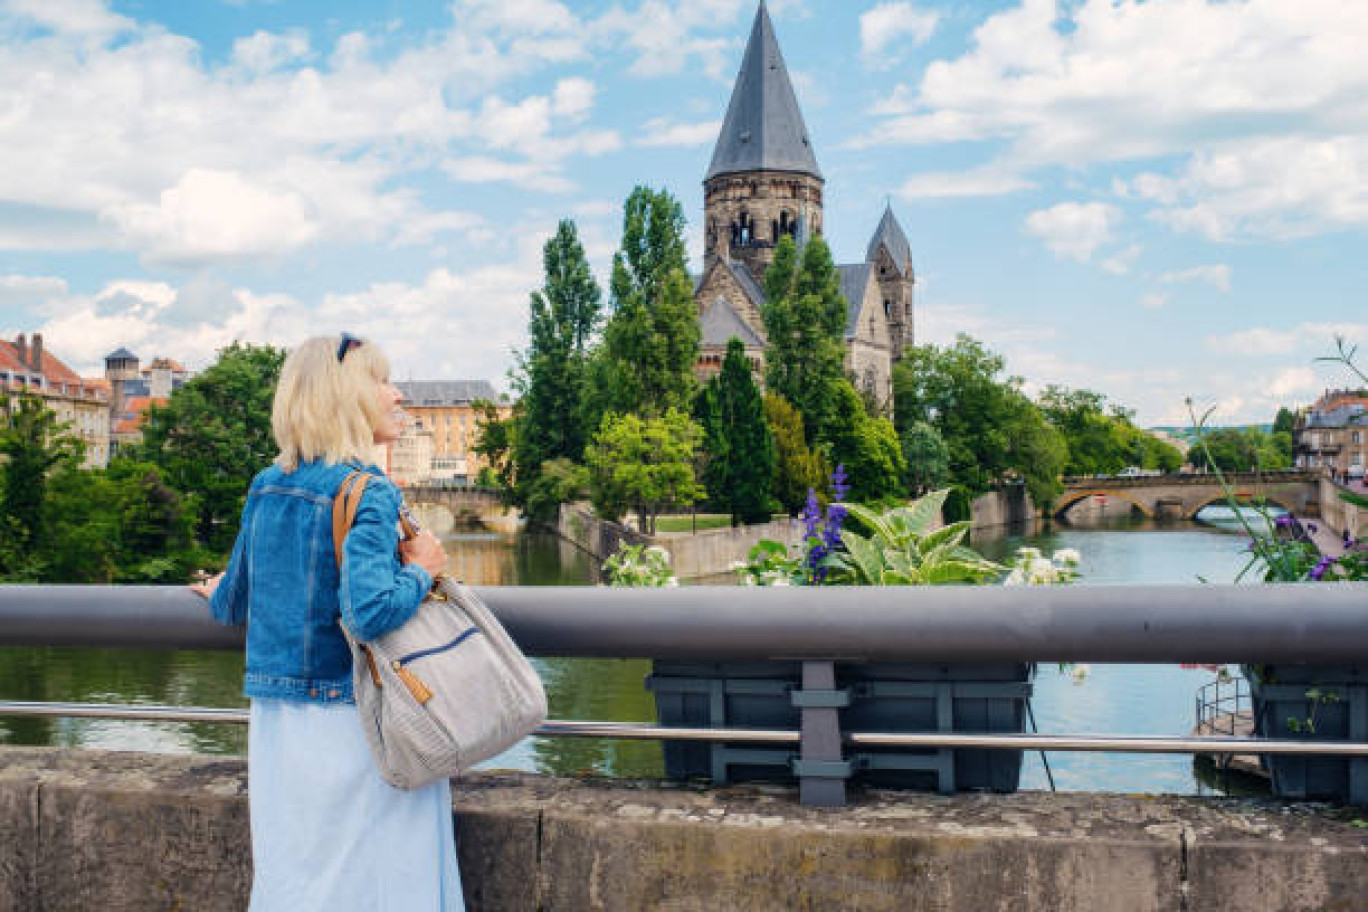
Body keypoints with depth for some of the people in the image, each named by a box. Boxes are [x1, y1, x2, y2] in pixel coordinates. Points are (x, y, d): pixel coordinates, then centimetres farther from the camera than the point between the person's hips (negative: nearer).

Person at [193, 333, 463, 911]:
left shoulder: (265, 488, 6)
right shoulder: (368, 493, -16)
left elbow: (234, 605, 15)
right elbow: (370, 612, -29)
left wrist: (220, 598, 37)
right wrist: (421, 569, -12)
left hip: (276, 726, 7)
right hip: (355, 726, -7)